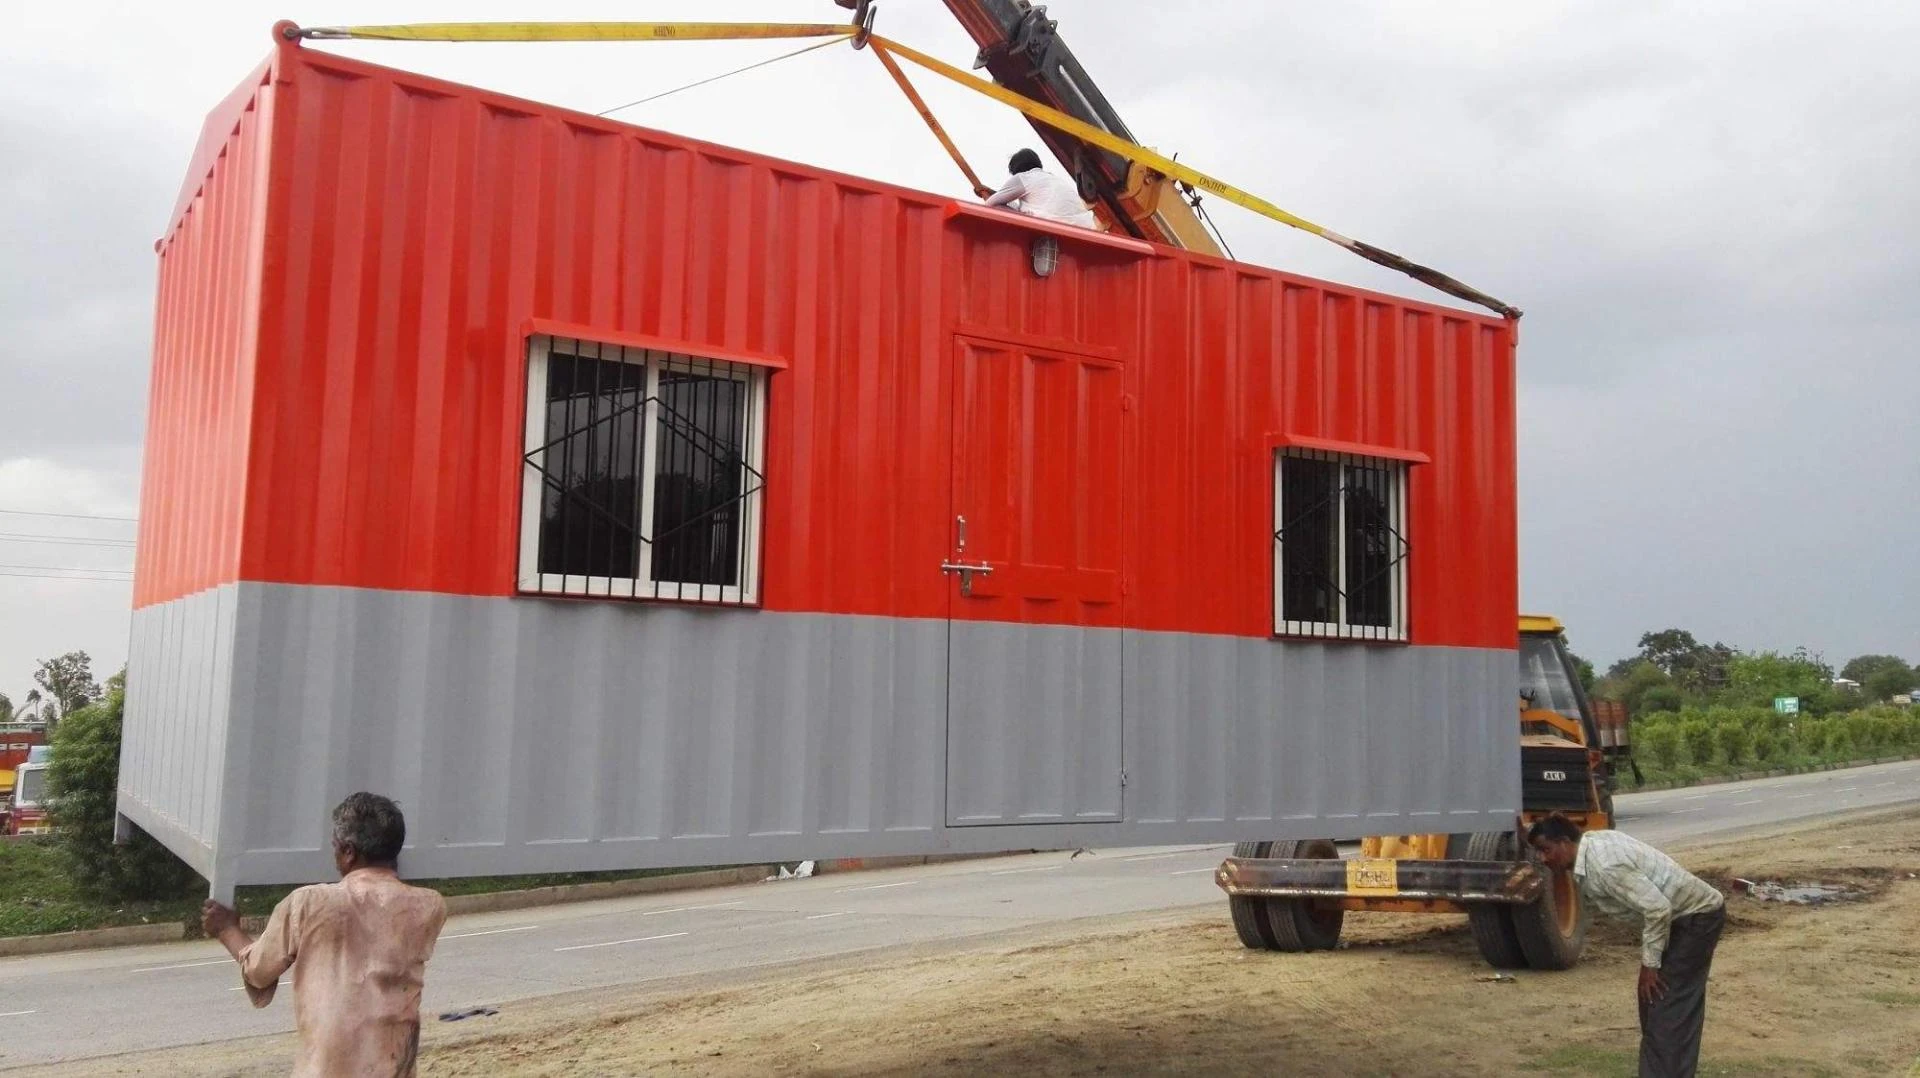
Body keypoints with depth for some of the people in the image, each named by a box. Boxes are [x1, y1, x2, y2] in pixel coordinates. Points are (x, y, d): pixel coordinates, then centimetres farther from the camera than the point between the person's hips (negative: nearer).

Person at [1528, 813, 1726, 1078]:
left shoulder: (1603, 865, -28)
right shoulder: (1593, 841, 1)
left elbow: (1658, 908, -29)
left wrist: (1649, 964, -18)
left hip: (1697, 916, -10)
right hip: (1681, 914, 10)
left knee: (1668, 1009, -9)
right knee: (1654, 1004, 15)